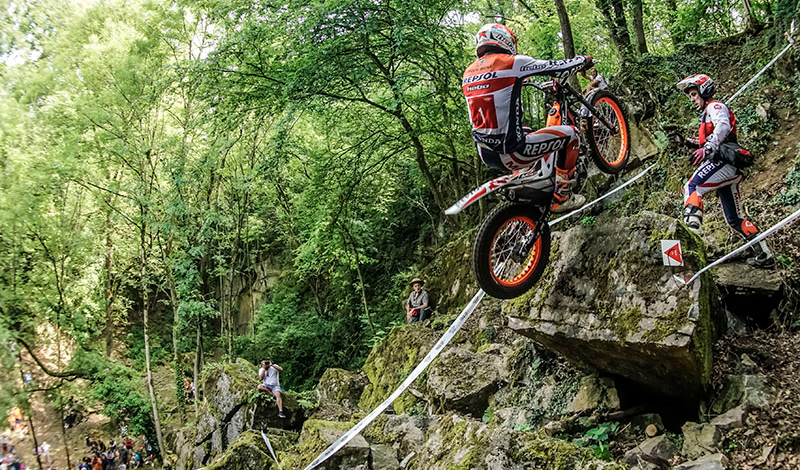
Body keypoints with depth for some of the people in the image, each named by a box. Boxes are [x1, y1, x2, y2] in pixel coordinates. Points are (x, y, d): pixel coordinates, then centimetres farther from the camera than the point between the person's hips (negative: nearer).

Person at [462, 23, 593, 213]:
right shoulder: (512, 62, -8)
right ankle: (562, 196, 9)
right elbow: (559, 68, -3)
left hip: (485, 155, 8)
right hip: (510, 153, -8)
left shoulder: (468, 74, 11)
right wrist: (584, 60, 18)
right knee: (570, 134, 8)